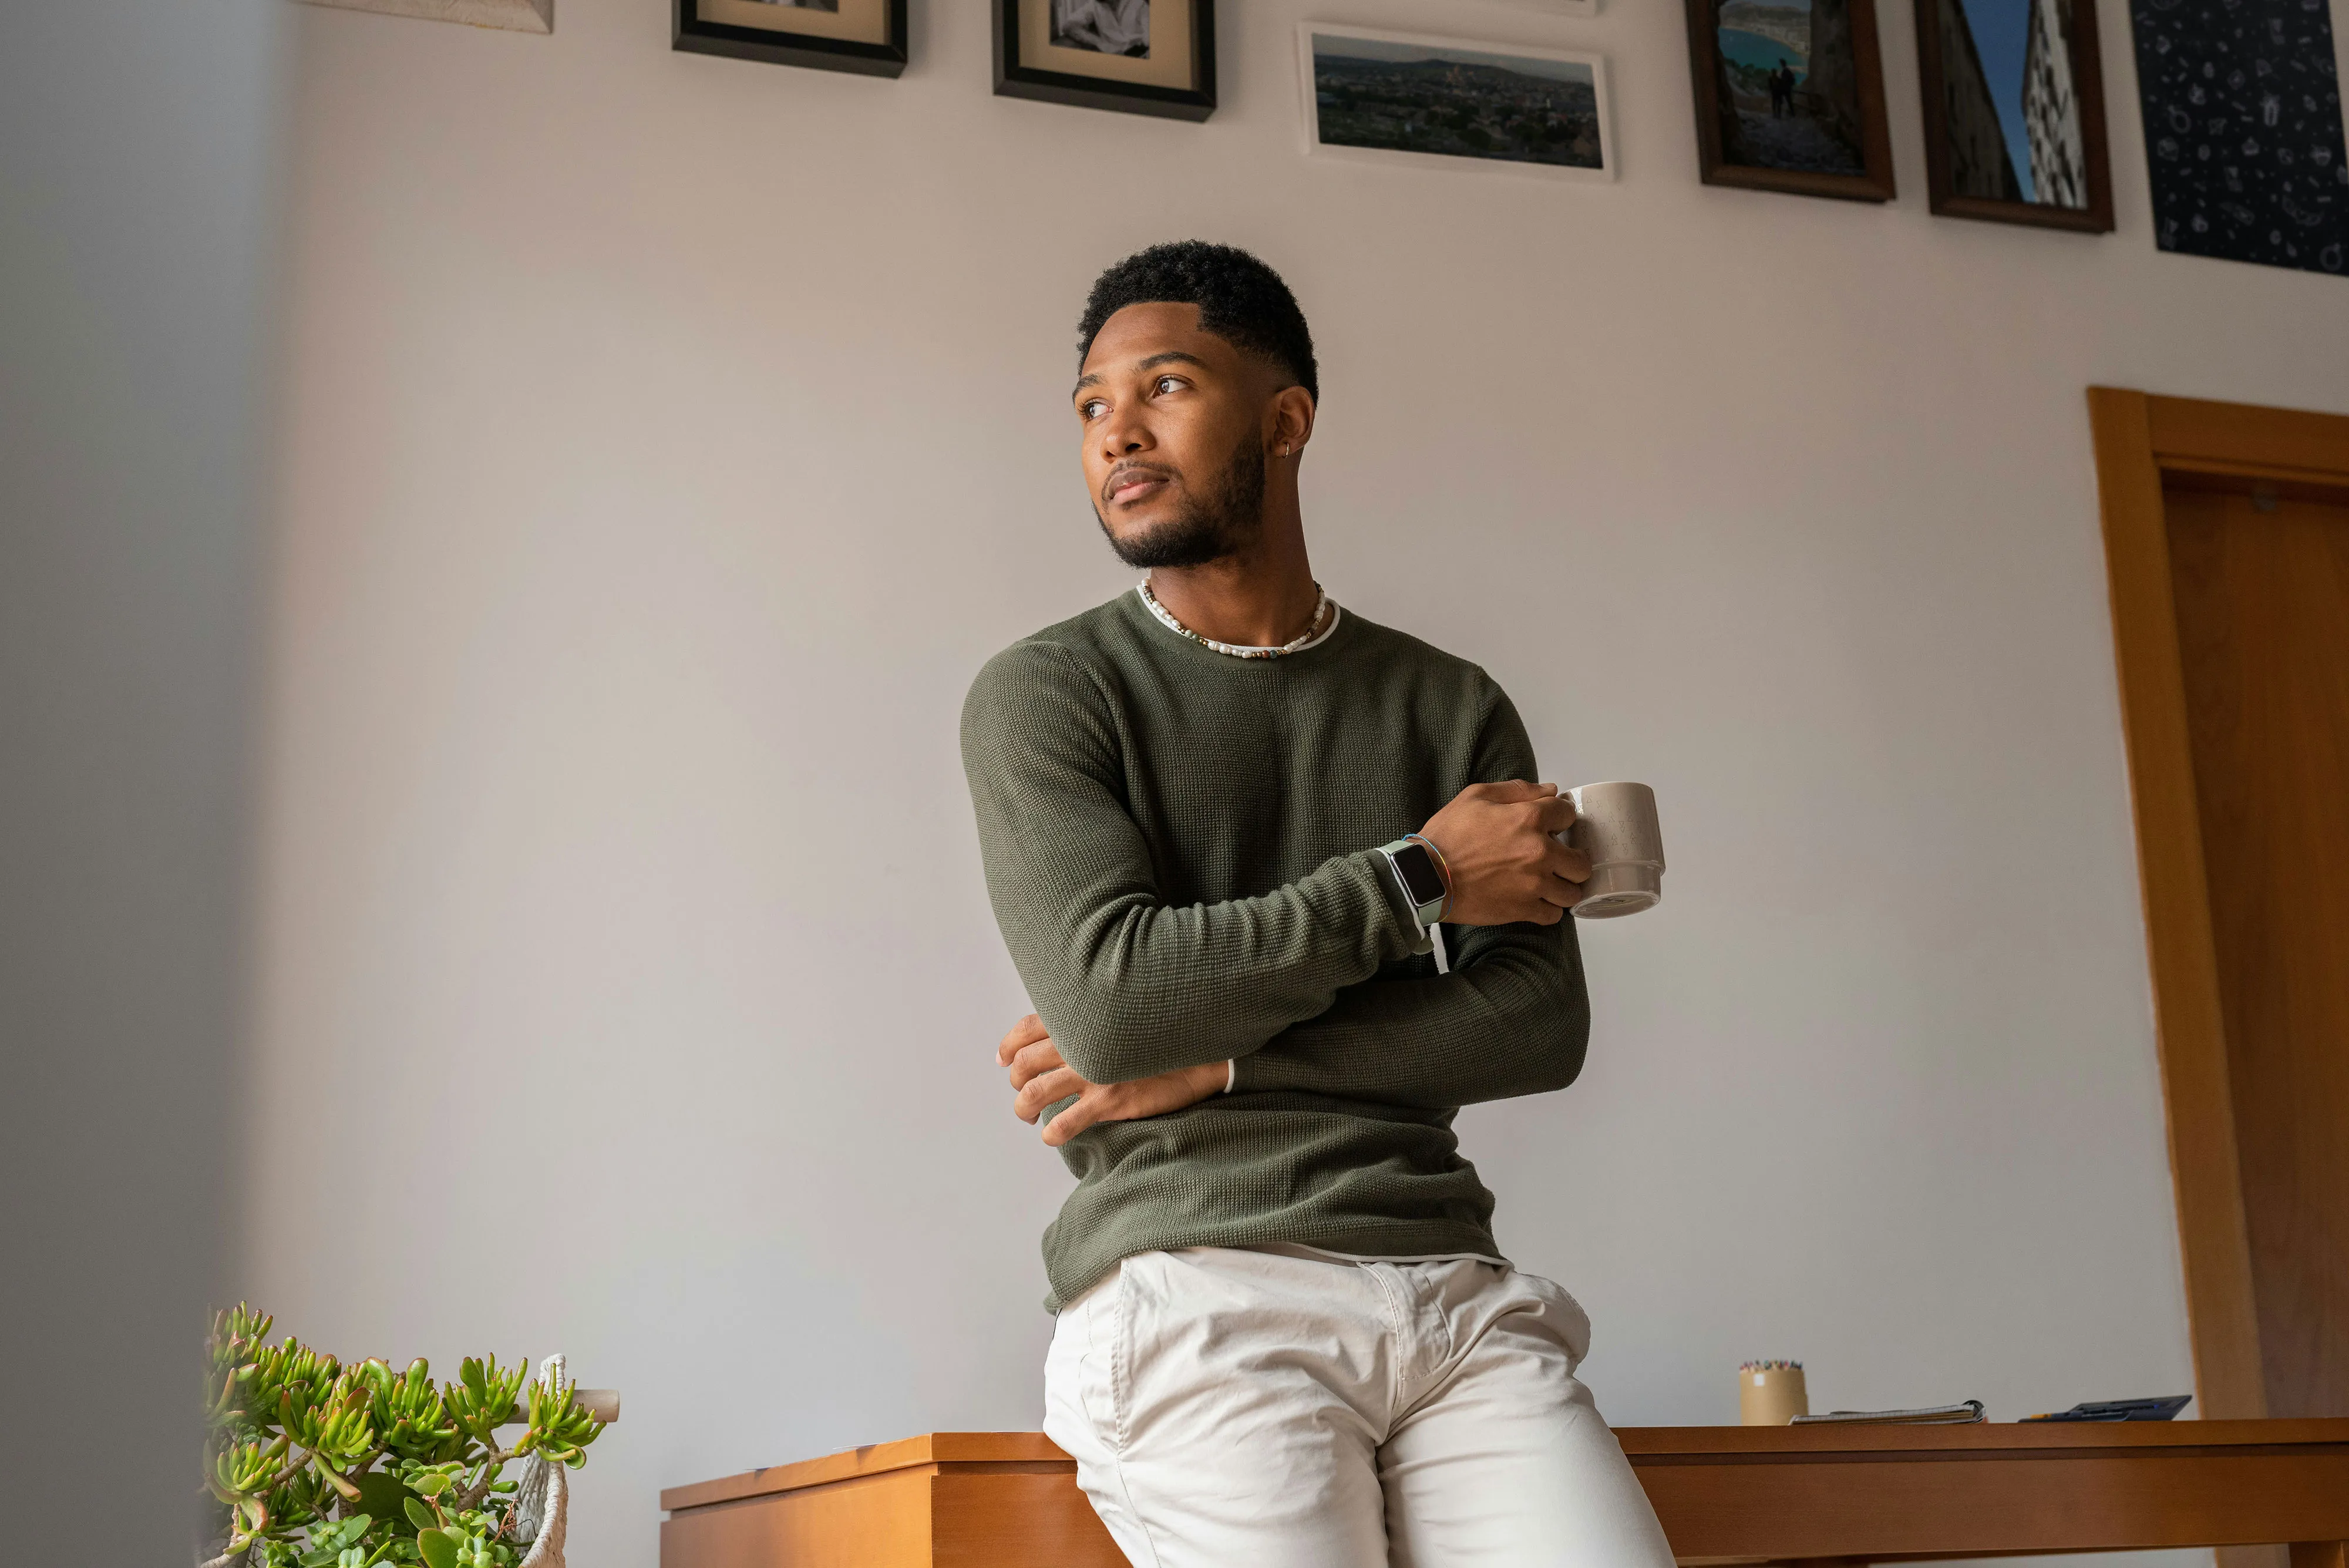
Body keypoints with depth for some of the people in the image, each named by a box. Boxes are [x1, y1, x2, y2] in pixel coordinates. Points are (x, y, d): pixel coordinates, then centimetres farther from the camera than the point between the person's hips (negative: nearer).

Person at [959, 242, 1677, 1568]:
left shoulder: (1451, 707, 14)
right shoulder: (1044, 695, 5)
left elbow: (1544, 1025, 3)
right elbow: (1110, 996, -11)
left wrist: (1213, 1059, -7)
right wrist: (1425, 877, -4)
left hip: (1449, 1279, 3)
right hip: (1194, 1284, -2)